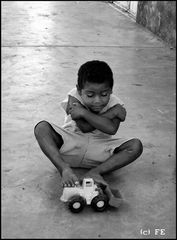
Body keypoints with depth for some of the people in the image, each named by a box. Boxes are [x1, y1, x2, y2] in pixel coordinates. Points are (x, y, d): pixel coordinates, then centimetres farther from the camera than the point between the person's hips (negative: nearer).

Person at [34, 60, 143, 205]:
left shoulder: (115, 104, -12)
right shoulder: (74, 98, -16)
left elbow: (111, 129, -30)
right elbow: (84, 127, -25)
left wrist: (84, 112, -31)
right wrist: (112, 112, -27)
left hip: (99, 152, 1)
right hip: (72, 144, -1)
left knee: (136, 146, -22)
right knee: (41, 127, -25)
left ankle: (95, 172, -33)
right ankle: (64, 169, -37)